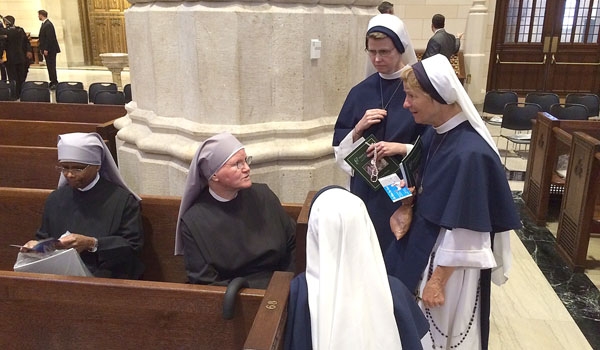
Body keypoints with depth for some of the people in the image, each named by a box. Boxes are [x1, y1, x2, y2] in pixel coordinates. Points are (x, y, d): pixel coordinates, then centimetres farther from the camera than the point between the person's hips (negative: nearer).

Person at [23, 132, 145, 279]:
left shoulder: (122, 199, 0)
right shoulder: (55, 199, 17)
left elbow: (133, 246, -5)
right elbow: (44, 238, 25)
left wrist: (92, 244, -15)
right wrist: (36, 245, 2)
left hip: (106, 278, -4)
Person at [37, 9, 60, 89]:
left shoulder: (48, 24, -15)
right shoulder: (44, 24, 15)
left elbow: (49, 38, -20)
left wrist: (46, 49, -20)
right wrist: (42, 48, 15)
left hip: (50, 50, -9)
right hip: (47, 49, 9)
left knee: (51, 66, -6)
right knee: (50, 66, 11)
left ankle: (54, 83, -2)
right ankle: (53, 82, 15)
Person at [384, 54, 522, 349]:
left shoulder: (468, 153, -28)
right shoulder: (434, 134, -2)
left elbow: (463, 229, -24)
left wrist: (438, 280, -18)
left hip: (450, 265, -8)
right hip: (424, 247, 8)